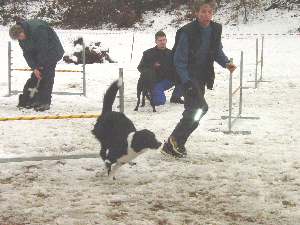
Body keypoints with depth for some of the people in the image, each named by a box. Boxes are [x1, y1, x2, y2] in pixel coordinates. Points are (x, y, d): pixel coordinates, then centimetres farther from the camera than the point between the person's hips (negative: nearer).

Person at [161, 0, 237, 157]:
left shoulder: (215, 29, 3)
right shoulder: (187, 32, -17)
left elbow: (218, 52, 16)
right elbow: (179, 59, -15)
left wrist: (226, 63, -4)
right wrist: (186, 81, -24)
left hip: (202, 77, 7)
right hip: (188, 76, -7)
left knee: (193, 112, 9)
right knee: (200, 107, -22)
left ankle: (171, 146, 21)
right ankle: (175, 140, -12)